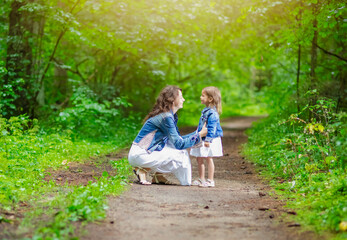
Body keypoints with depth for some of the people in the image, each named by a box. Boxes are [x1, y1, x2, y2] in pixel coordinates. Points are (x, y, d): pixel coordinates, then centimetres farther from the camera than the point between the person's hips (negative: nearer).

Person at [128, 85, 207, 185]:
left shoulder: (172, 116, 11)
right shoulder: (166, 117, -19)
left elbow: (178, 138, 18)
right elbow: (179, 144, -19)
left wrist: (199, 131, 13)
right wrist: (200, 134, -11)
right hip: (139, 154, -10)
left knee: (182, 151, 8)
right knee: (179, 155, -12)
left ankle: (158, 175, 9)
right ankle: (143, 170, -6)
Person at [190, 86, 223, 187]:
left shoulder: (212, 112, -20)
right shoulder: (206, 110, 11)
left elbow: (212, 128, -22)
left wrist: (208, 140, -24)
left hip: (209, 140, -9)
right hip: (202, 139, 9)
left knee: (208, 159, 0)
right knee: (199, 159, 13)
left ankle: (210, 180, 10)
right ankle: (201, 179, 23)